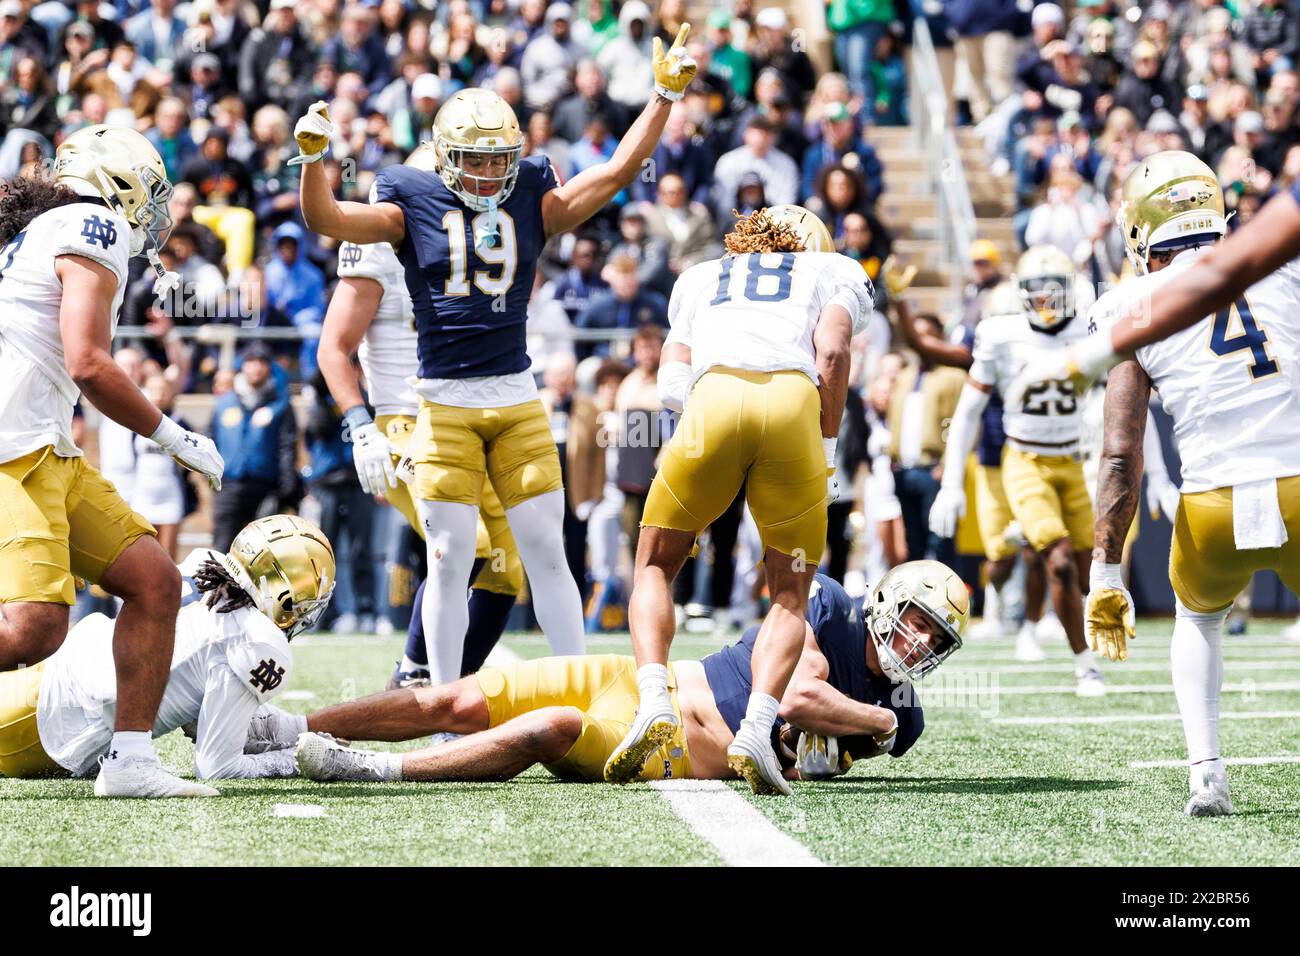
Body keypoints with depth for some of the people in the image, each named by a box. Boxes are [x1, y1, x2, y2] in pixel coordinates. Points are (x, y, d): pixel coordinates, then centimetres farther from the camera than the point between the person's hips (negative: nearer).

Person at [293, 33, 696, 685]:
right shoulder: (413, 204, 0)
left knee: (546, 551, 4)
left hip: (517, 399, 2)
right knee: (450, 558, -1)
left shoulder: (533, 202, 5)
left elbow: (617, 172, 3)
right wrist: (312, 156, -25)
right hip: (444, 404, -2)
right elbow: (325, 219, -9)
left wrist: (664, 97, -1)